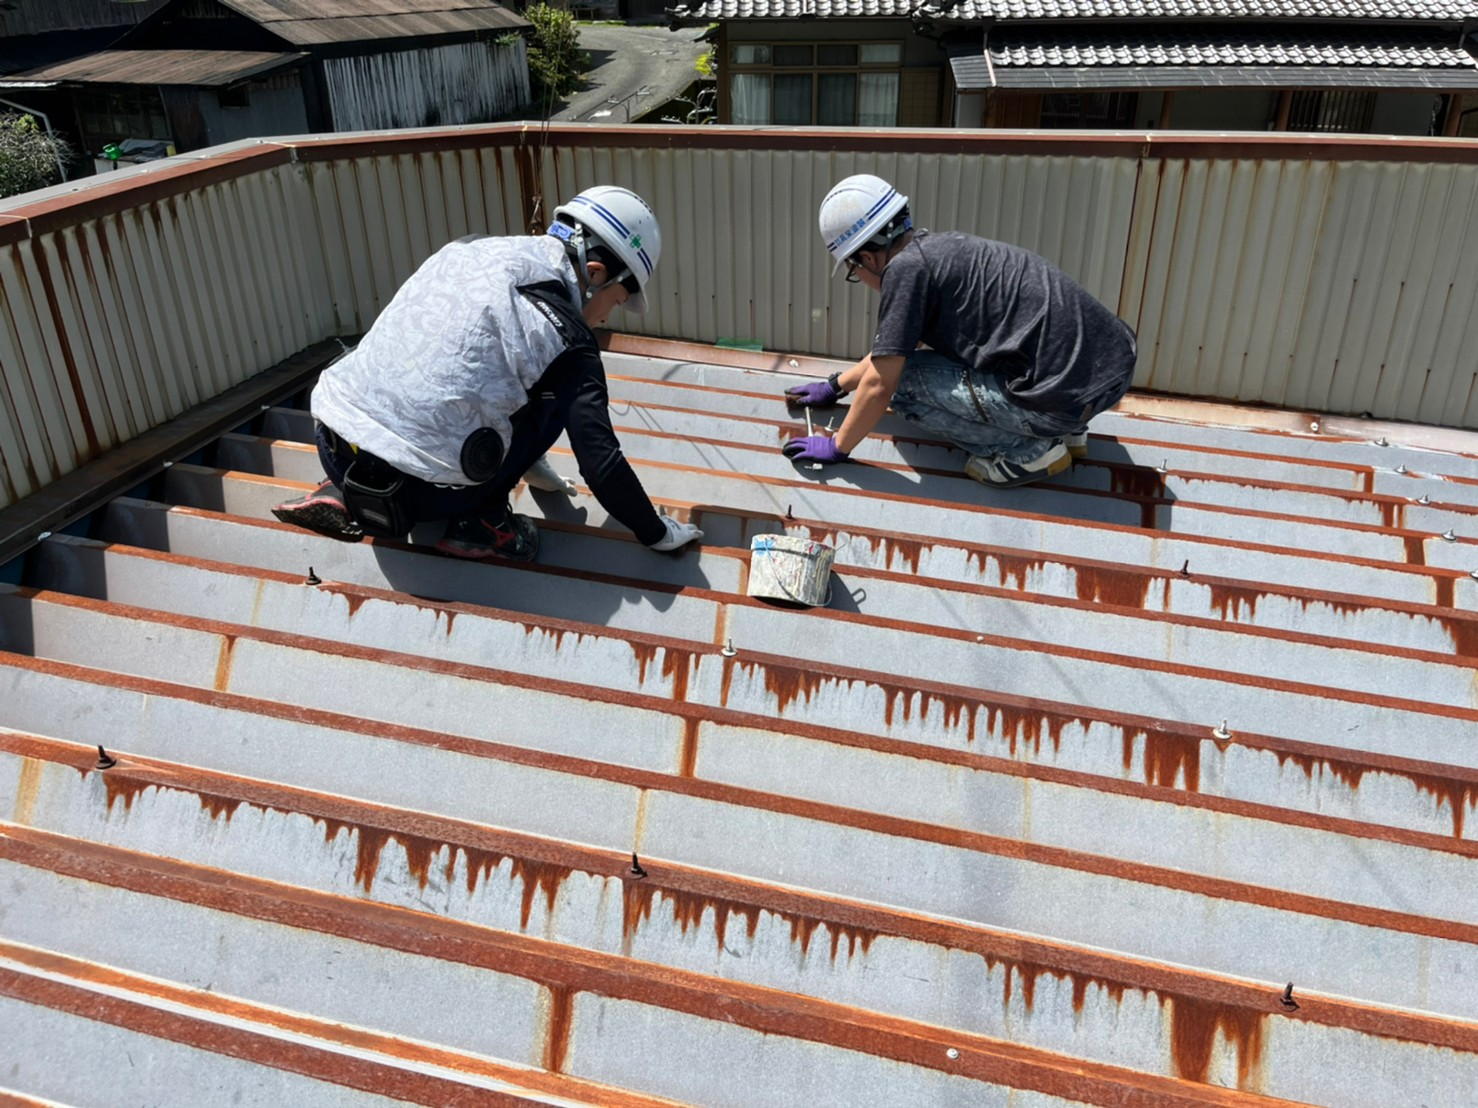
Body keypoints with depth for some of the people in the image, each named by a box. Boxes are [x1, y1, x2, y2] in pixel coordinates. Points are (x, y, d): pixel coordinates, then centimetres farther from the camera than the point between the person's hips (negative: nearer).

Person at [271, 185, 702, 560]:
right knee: (557, 396, 10)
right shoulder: (567, 339, -7)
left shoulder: (467, 248, 12)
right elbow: (599, 460, -7)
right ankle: (480, 522, 9)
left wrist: (527, 461, 39)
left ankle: (342, 494, 20)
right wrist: (658, 532, 11)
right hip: (421, 490, -6)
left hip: (333, 447, 6)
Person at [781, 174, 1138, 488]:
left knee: (906, 381, 1)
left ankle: (1028, 451, 2)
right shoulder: (941, 248, 18)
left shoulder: (905, 268, -9)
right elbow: (892, 347, 32)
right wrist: (835, 385, 40)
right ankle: (1067, 430, 21)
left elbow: (879, 383, -4)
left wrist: (838, 447, 10)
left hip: (1068, 393, -9)